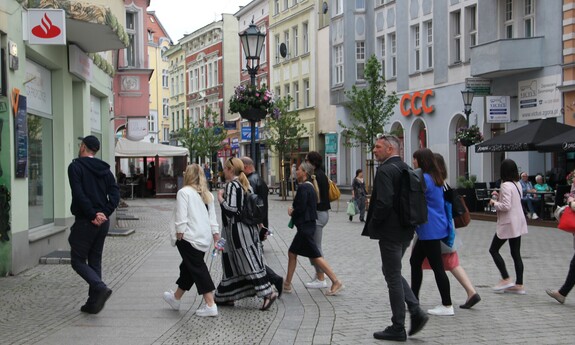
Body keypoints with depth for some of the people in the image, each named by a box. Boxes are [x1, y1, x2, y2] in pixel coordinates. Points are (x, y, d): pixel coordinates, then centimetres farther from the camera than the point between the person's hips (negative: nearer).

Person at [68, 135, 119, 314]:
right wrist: (104, 214, -6)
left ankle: (101, 288, -19)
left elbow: (79, 195, -18)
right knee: (95, 262, 13)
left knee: (78, 261, 3)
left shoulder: (75, 167, -7)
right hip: (103, 223, 6)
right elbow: (115, 194, 1)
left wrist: (92, 215, -14)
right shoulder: (105, 169, 11)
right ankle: (93, 303, 13)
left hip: (85, 221, -6)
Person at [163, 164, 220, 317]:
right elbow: (212, 218, 13)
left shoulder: (184, 192, -10)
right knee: (188, 267, 19)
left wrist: (179, 235, -10)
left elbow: (181, 218, -15)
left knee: (197, 269, -5)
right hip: (204, 238, 8)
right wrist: (216, 235, 14)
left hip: (189, 237, -8)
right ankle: (176, 298, 34)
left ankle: (210, 305, -10)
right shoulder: (207, 194, 12)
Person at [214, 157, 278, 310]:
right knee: (232, 263, 14)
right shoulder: (245, 184, 12)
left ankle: (268, 293, -10)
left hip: (237, 230, -9)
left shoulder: (231, 185, -14)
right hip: (248, 228, 9)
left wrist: (220, 198, -8)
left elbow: (231, 209, -22)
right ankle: (227, 296, 20)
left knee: (249, 263, -7)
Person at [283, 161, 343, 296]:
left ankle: (336, 282, -4)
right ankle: (287, 284, 20)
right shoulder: (311, 186, 13)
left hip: (305, 227, -10)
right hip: (307, 225, 10)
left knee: (315, 256, -7)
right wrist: (293, 210, 8)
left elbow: (300, 208, -21)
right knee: (292, 253, 14)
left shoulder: (303, 187, -17)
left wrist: (292, 212, -2)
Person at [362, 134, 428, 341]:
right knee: (393, 272, 21)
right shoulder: (406, 169, 11)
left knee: (393, 276, 0)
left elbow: (384, 202, -25)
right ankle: (416, 312, 11)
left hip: (390, 231, -9)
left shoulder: (385, 170, -17)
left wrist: (372, 225, -11)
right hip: (406, 230, 9)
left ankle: (398, 329, 9)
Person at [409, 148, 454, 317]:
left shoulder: (424, 179, -17)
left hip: (430, 230, -10)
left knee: (437, 266, -5)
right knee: (415, 261, 16)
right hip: (430, 229, 10)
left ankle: (447, 306, 1)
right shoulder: (435, 178, 14)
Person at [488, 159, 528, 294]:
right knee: (516, 254, 9)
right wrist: (500, 196, 13)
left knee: (493, 250, 5)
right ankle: (519, 285, 8)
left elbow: (506, 206, -23)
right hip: (518, 224, 8)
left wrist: (494, 203, -7)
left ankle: (506, 279, 3)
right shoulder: (517, 184, 9)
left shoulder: (506, 185, -18)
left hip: (508, 224, -8)